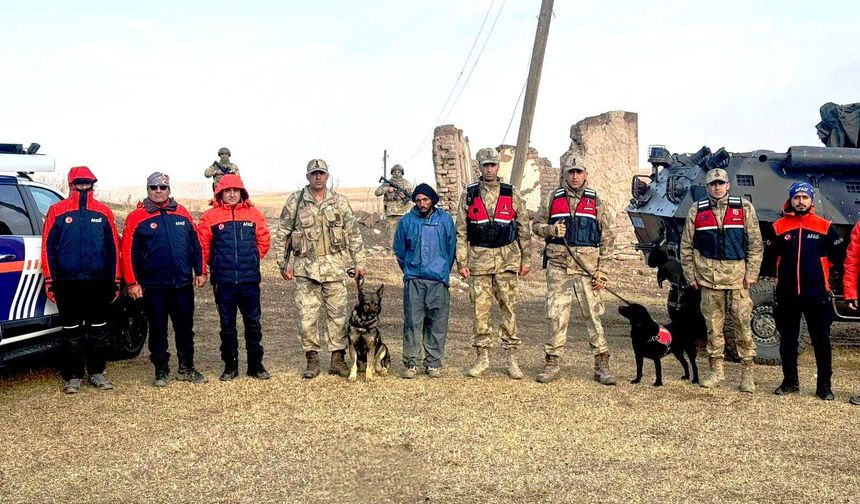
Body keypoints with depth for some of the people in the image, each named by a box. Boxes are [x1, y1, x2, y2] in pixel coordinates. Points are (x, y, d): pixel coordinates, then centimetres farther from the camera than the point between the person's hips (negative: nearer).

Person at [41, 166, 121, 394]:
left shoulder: (103, 212, 7)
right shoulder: (57, 210, 4)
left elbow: (113, 247, 8)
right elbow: (48, 247, 3)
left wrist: (115, 280, 6)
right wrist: (50, 280, -2)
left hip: (99, 282, 1)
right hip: (68, 282, -1)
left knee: (99, 330, 8)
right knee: (72, 332, 5)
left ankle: (97, 372, 20)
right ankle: (73, 377, 13)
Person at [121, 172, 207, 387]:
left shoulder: (182, 214, 8)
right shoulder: (137, 217, -2)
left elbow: (196, 245, 11)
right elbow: (129, 252, -4)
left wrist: (200, 272, 7)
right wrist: (132, 282, -8)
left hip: (183, 283, 3)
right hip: (153, 286, -3)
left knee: (185, 327, 10)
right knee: (157, 329, 6)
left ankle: (187, 369, 23)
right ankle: (161, 371, 18)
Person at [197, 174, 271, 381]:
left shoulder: (253, 214, 3)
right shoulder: (210, 216, -1)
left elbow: (263, 241, 11)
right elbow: (203, 246, 2)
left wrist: (251, 260, 11)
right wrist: (217, 264, 7)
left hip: (250, 279, 1)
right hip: (223, 281, -1)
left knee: (253, 323, 6)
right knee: (227, 325, 8)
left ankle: (256, 365, 17)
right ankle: (230, 366, 18)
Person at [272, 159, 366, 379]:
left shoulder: (340, 202, 6)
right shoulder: (295, 201, 2)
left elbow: (354, 234, 9)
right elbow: (282, 234, 5)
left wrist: (359, 263, 5)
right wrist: (283, 264, 0)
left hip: (334, 266, 1)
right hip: (305, 266, -1)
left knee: (338, 314, 4)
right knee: (307, 316, 1)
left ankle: (337, 359, 14)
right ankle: (312, 359, 14)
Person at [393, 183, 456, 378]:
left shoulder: (445, 220, 4)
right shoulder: (407, 221, 3)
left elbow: (451, 247, 12)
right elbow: (399, 249, 15)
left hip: (438, 280, 0)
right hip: (413, 280, 0)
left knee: (437, 323, 3)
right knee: (412, 321, -3)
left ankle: (434, 363, 12)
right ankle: (411, 362, 5)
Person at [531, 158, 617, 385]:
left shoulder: (594, 201, 7)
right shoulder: (552, 198, 8)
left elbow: (607, 238, 7)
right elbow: (536, 225, 14)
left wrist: (603, 270, -1)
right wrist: (551, 230, -9)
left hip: (587, 266, -1)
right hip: (558, 264, 1)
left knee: (593, 314, -1)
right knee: (556, 315, 3)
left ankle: (602, 366, 6)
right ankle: (552, 363, 12)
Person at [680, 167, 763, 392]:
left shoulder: (744, 208, 4)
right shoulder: (697, 211, 7)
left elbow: (755, 244, 4)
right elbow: (686, 246, 11)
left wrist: (751, 274, -2)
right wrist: (690, 275, 6)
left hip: (737, 276, -1)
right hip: (708, 277, 1)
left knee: (743, 325, 0)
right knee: (713, 326, 7)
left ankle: (747, 372, 9)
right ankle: (716, 370, 17)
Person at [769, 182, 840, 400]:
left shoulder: (825, 227, 2)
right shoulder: (779, 226, 4)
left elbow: (836, 257, 8)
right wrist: (780, 277, 7)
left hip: (817, 293, -1)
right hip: (787, 294, 1)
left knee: (821, 340, 4)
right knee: (787, 340, 9)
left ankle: (824, 386, 14)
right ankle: (790, 382, 22)